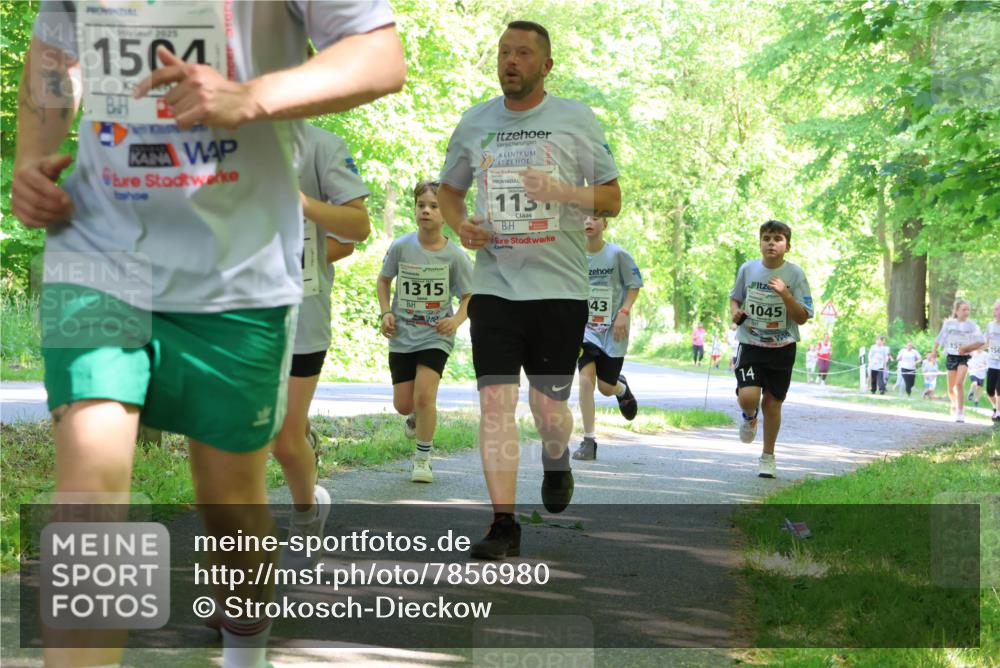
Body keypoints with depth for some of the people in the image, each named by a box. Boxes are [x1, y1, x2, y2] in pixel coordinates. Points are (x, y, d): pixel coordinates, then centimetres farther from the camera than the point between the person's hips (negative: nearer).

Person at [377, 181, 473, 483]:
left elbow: (469, 296, 0)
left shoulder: (455, 256, -11)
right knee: (403, 404, 5)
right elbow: (384, 279, 10)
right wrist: (385, 312, -3)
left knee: (424, 394, -18)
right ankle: (417, 417, 44)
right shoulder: (401, 247, -8)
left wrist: (457, 319, -18)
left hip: (436, 335, -2)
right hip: (402, 334, 2)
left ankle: (422, 458, 1)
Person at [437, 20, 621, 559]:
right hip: (493, 285, 2)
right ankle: (503, 525, -5)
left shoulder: (577, 121, 1)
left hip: (559, 286, -2)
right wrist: (460, 225, -1)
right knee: (496, 403, -9)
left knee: (549, 408, 3)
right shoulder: (475, 122, 9)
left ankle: (556, 462, 39)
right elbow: (448, 190, 22)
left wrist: (563, 192, -16)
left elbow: (612, 199, 3)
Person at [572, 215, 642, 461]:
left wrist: (624, 312, -13)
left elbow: (634, 285, -2)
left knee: (606, 386, 3)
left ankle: (622, 388, 44)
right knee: (586, 377, -18)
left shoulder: (617, 254, -9)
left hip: (612, 330, -1)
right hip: (585, 328, 1)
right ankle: (589, 441, -11)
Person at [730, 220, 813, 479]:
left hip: (782, 348, 0)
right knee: (748, 396, -19)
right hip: (751, 344, 0)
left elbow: (802, 318, -8)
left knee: (772, 402, 6)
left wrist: (785, 294, -23)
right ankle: (749, 417, 19)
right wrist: (735, 311, -5)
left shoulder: (794, 274, -7)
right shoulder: (747, 269, -1)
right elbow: (734, 297, 18)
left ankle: (768, 457, 25)